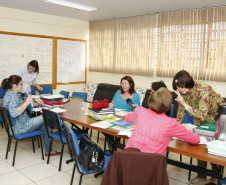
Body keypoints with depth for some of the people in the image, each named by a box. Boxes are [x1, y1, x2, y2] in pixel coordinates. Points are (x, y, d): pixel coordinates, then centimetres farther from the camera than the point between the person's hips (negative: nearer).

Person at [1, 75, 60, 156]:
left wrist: (35, 100, 15)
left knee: (45, 126, 11)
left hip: (18, 124, 11)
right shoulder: (12, 96, -23)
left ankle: (48, 151, 16)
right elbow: (14, 113, -37)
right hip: (19, 127, -10)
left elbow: (20, 101, 28)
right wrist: (27, 102, -29)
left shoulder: (11, 93, 10)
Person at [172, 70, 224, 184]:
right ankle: (202, 174, 21)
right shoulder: (183, 92, -17)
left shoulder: (203, 90, -37)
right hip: (199, 120, 6)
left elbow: (202, 116, -41)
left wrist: (185, 104, -46)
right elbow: (181, 110, -3)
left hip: (217, 116, -5)